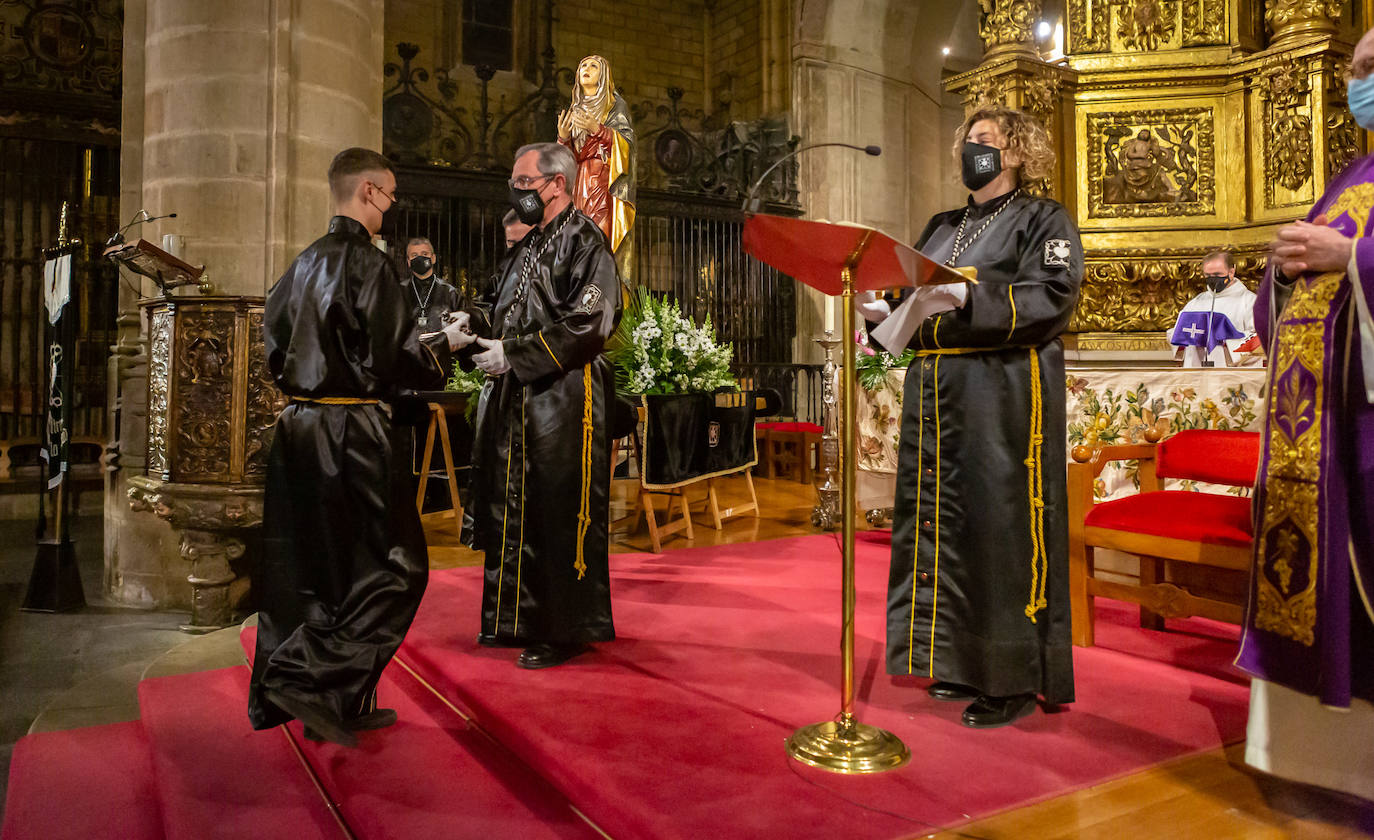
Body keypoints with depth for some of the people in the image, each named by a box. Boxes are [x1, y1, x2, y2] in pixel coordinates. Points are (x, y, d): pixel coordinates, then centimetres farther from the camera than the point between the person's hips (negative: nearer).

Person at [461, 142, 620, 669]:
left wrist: (514, 354, -17)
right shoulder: (531, 244, 18)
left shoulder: (582, 240, -8)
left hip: (563, 399, -9)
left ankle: (565, 630, 9)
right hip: (518, 399, 9)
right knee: (515, 511, 14)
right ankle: (517, 618, 27)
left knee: (557, 513, -3)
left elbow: (589, 321, -19)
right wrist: (475, 330, 2)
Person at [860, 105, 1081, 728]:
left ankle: (1016, 678, 4)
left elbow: (1053, 298, -12)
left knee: (1001, 524, -7)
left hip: (1004, 392, -6)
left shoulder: (1043, 220, 4)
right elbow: (916, 300, 20)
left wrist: (966, 297, -24)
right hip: (935, 390, 7)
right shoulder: (942, 227, 23)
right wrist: (883, 310, -2)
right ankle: (963, 661, 18)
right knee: (944, 521, 6)